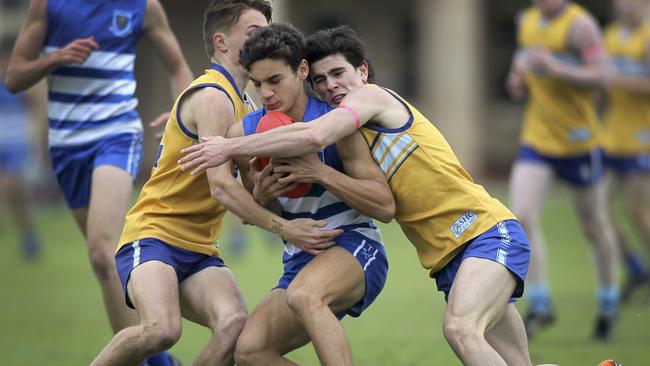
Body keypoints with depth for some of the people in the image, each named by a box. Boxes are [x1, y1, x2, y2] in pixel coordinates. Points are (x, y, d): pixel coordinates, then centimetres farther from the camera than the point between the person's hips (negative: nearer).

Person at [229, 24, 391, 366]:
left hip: (355, 248, -6)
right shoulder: (245, 132, 1)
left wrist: (320, 172, -24)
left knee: (303, 294, -38)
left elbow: (385, 207, -15)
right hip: (301, 260, 6)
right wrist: (260, 195, -8)